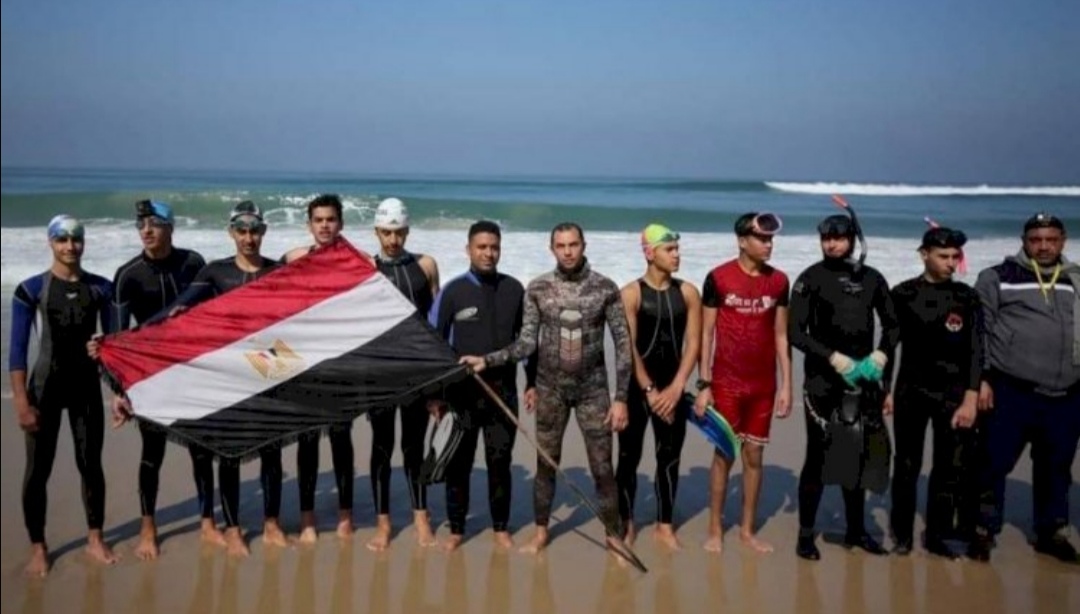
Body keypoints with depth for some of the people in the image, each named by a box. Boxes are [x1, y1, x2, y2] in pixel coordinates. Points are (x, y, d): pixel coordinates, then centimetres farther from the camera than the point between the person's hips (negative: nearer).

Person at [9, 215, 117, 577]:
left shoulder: (101, 288, 0)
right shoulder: (31, 289, -7)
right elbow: (17, 350, -7)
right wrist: (21, 403, -12)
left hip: (86, 385, 2)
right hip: (45, 385, -2)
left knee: (91, 464, 9)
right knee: (38, 469, 3)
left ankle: (95, 539, 24)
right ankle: (38, 548, 17)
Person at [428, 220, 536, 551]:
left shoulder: (514, 289, 2)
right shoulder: (453, 290, -5)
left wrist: (532, 381, 10)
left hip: (503, 389, 1)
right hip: (462, 390, -1)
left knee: (500, 461, 7)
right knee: (458, 462, 6)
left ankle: (501, 528, 21)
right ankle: (456, 529, 19)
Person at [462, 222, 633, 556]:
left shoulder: (605, 288, -7)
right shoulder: (537, 288, -3)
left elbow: (623, 344, -5)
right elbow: (527, 342, -1)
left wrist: (621, 397, -9)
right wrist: (487, 360, -14)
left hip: (593, 388, -1)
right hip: (550, 388, 1)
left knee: (602, 468, 3)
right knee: (546, 463, 13)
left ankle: (613, 536, 20)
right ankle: (541, 532, 29)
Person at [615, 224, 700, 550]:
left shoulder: (688, 292, 2)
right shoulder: (631, 293, -7)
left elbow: (693, 344, -2)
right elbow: (628, 347, -10)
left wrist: (675, 389, -11)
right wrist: (649, 391, -14)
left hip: (672, 388, 3)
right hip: (636, 386, -2)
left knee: (669, 458, 9)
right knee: (629, 457, 4)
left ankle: (665, 526, 20)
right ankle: (627, 523, 19)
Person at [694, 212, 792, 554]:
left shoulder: (779, 281, 3)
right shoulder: (718, 278, -7)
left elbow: (781, 336, 7)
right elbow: (706, 333, -4)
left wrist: (786, 385, 4)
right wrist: (703, 384, -8)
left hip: (763, 385, 3)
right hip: (726, 383, -3)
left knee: (754, 456, 10)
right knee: (724, 455, 4)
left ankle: (748, 530, 22)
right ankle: (715, 530, 16)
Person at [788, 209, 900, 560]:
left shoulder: (872, 278, 7)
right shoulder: (811, 278, -4)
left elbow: (892, 324, 15)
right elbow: (795, 332, -8)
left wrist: (882, 353, -3)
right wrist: (833, 357, -18)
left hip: (862, 379, 4)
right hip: (823, 382, -4)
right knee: (818, 456, -2)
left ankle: (855, 530, 25)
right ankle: (806, 534, 7)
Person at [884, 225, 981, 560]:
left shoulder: (967, 297, 1)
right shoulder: (903, 294, 1)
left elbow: (975, 350, -1)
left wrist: (970, 399, -9)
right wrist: (885, 389, 3)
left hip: (953, 394, 1)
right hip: (911, 392, 0)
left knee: (950, 468, 2)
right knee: (907, 466, 6)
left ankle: (937, 535, 14)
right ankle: (902, 534, 18)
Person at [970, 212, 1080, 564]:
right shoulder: (997, 278, 0)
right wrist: (980, 379, -8)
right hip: (1011, 393, -4)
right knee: (995, 464, 1)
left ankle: (1051, 532, 30)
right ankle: (984, 530, 15)